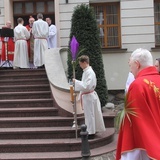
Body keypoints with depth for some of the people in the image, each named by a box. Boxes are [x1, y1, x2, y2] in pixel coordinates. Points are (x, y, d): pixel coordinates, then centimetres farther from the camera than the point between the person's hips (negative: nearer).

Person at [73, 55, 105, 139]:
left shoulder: (89, 72, -20)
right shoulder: (86, 71, 9)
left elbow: (86, 86, -26)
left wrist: (76, 81, -20)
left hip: (89, 96, -9)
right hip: (87, 95, 9)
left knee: (89, 115, 1)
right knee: (89, 114, 17)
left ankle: (91, 133, 12)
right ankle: (92, 131, 28)